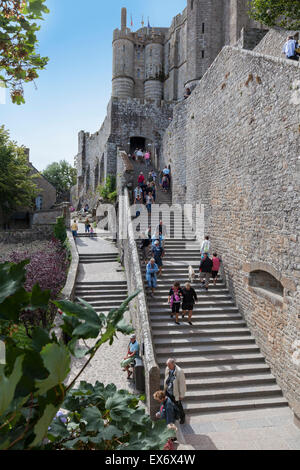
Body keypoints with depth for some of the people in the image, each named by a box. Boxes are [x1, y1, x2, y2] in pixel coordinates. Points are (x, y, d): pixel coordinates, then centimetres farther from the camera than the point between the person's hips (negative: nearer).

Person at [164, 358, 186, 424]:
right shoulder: (167, 369, -10)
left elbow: (182, 384, -19)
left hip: (175, 393, -5)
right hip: (168, 392, 5)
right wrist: (165, 388, 14)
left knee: (178, 406, 16)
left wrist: (181, 395, -12)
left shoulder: (179, 371, -28)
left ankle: (182, 417, 43)